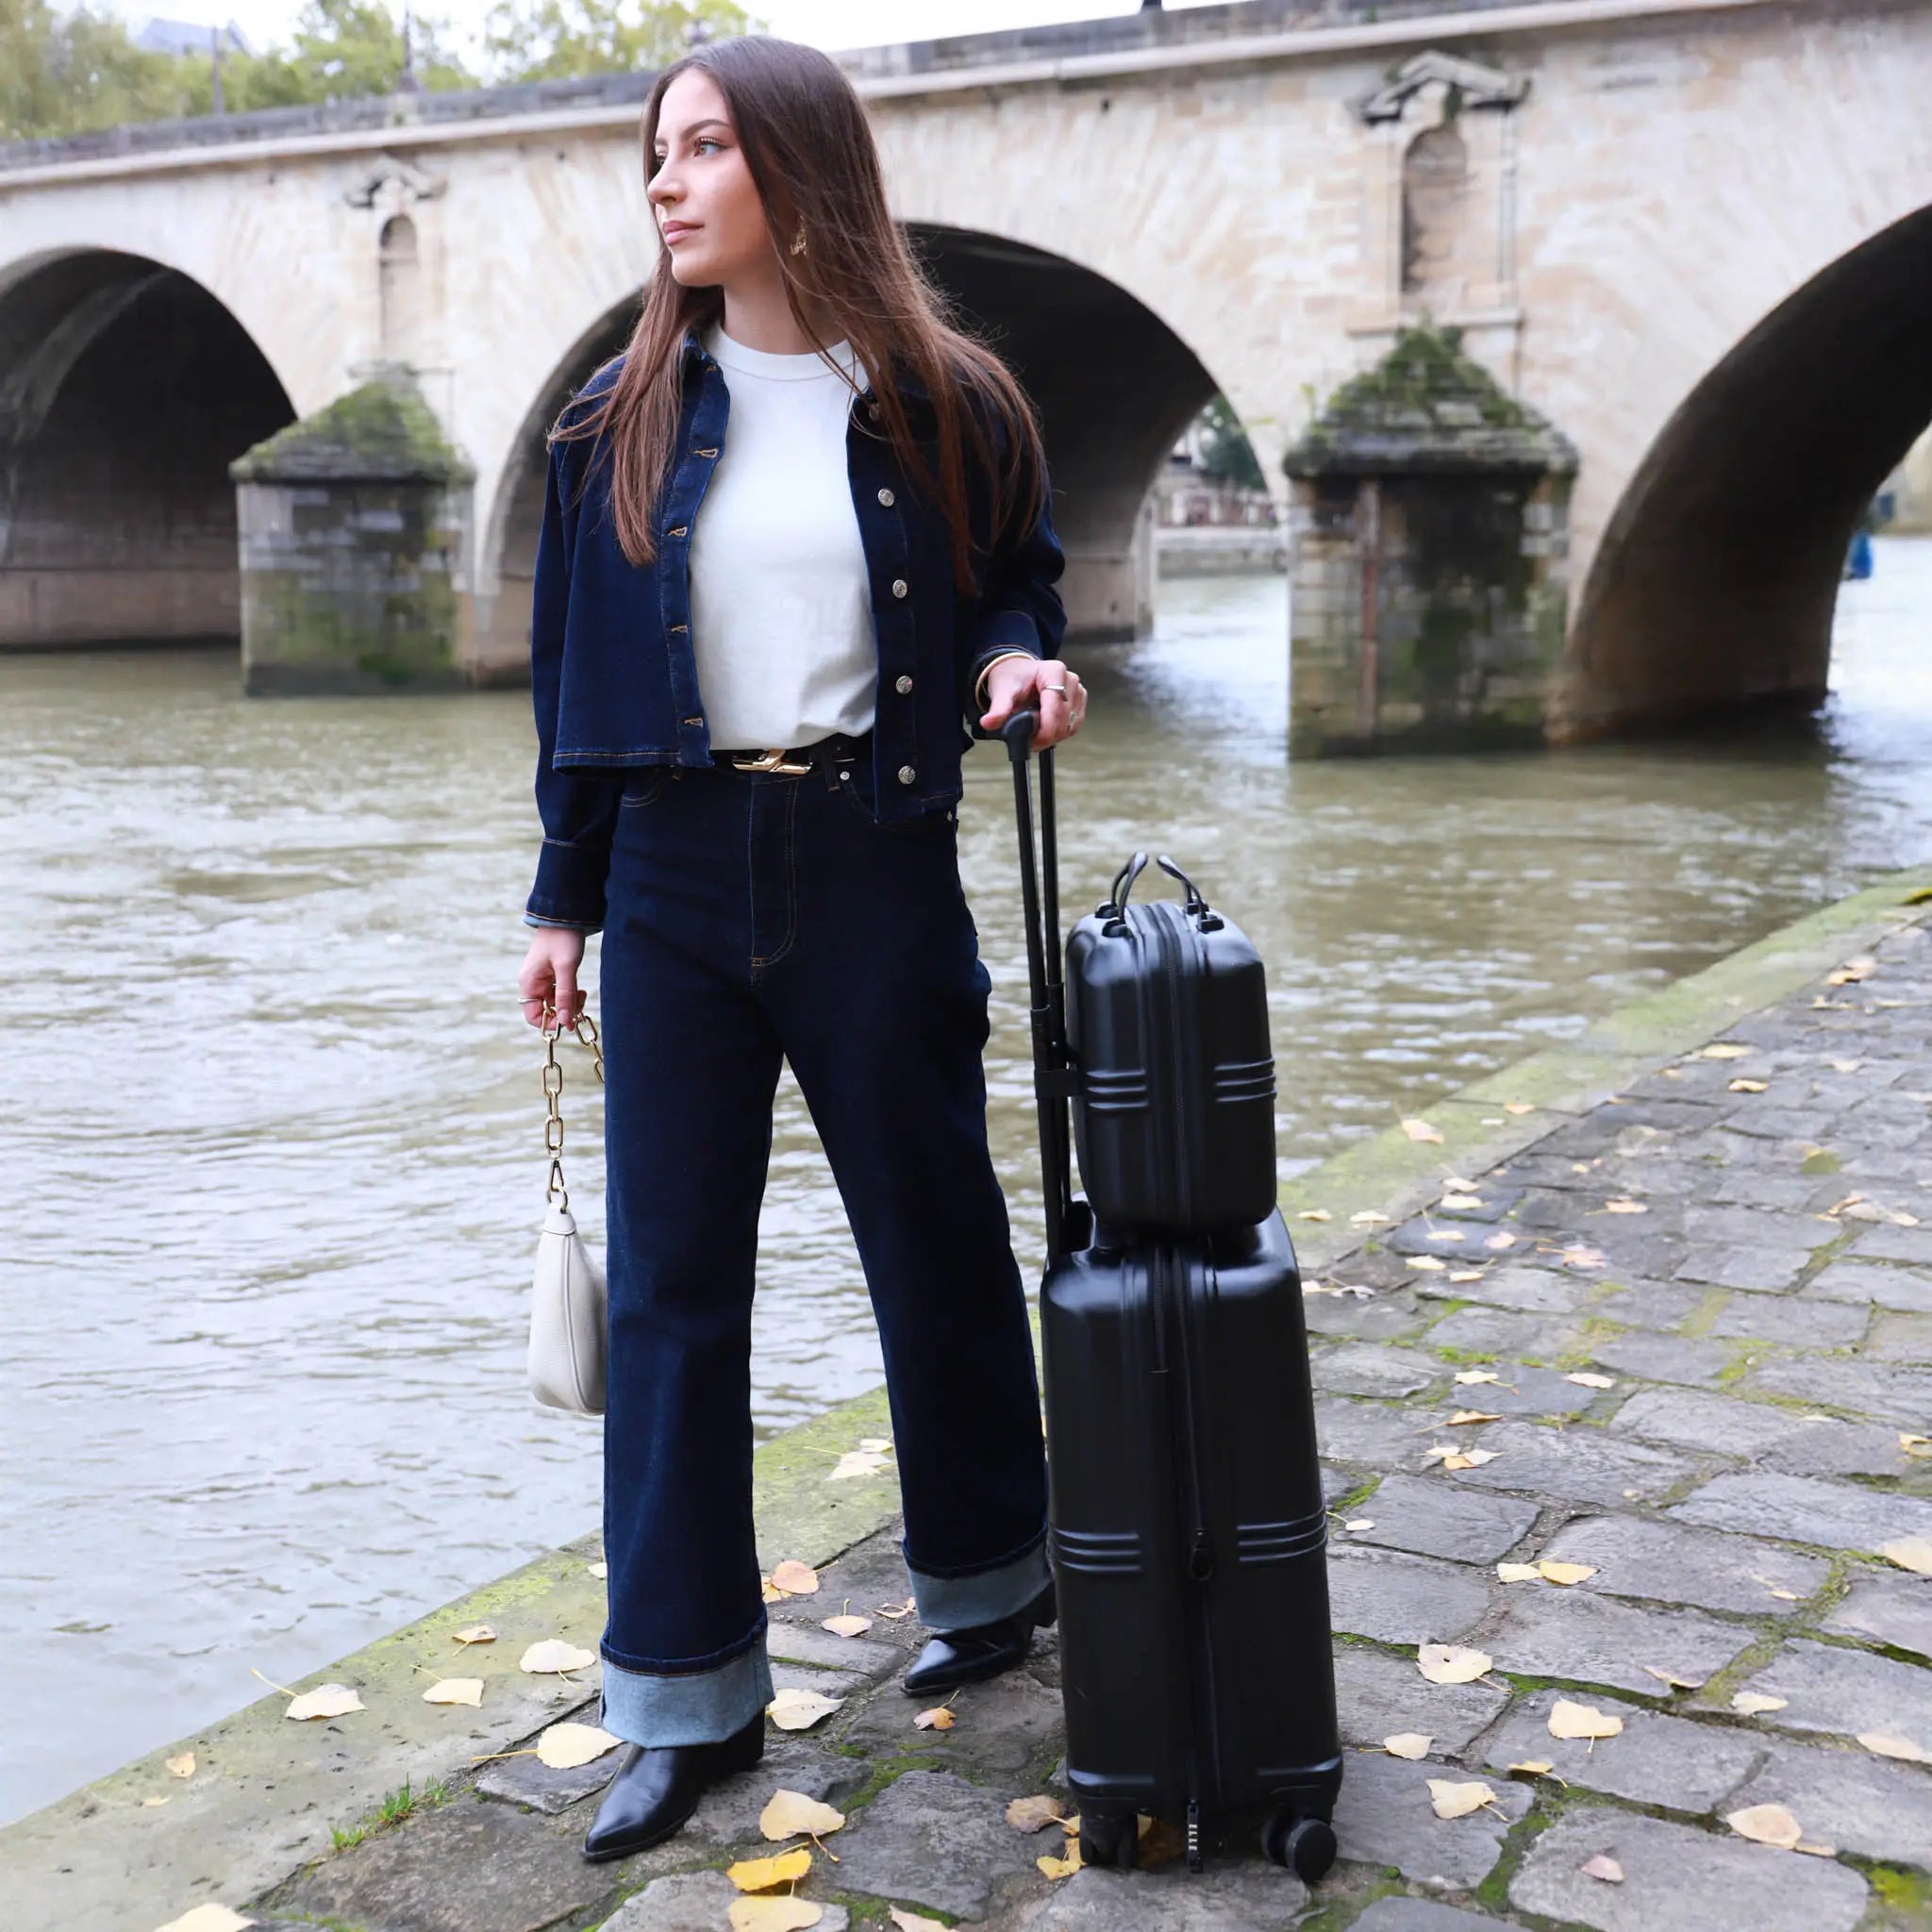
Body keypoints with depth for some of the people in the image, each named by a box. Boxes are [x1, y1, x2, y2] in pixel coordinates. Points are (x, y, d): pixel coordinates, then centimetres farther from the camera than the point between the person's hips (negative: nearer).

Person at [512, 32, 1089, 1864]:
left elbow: (1016, 583, 12)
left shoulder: (943, 401, -1)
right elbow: (577, 667, 8)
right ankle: (688, 1696, 15)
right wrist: (563, 899, 6)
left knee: (934, 1235, 10)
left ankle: (986, 1581, 34)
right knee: (670, 1279, 3)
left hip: (874, 869, -2)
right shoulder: (625, 416, 5)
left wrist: (1016, 665, -11)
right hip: (678, 878, 2)